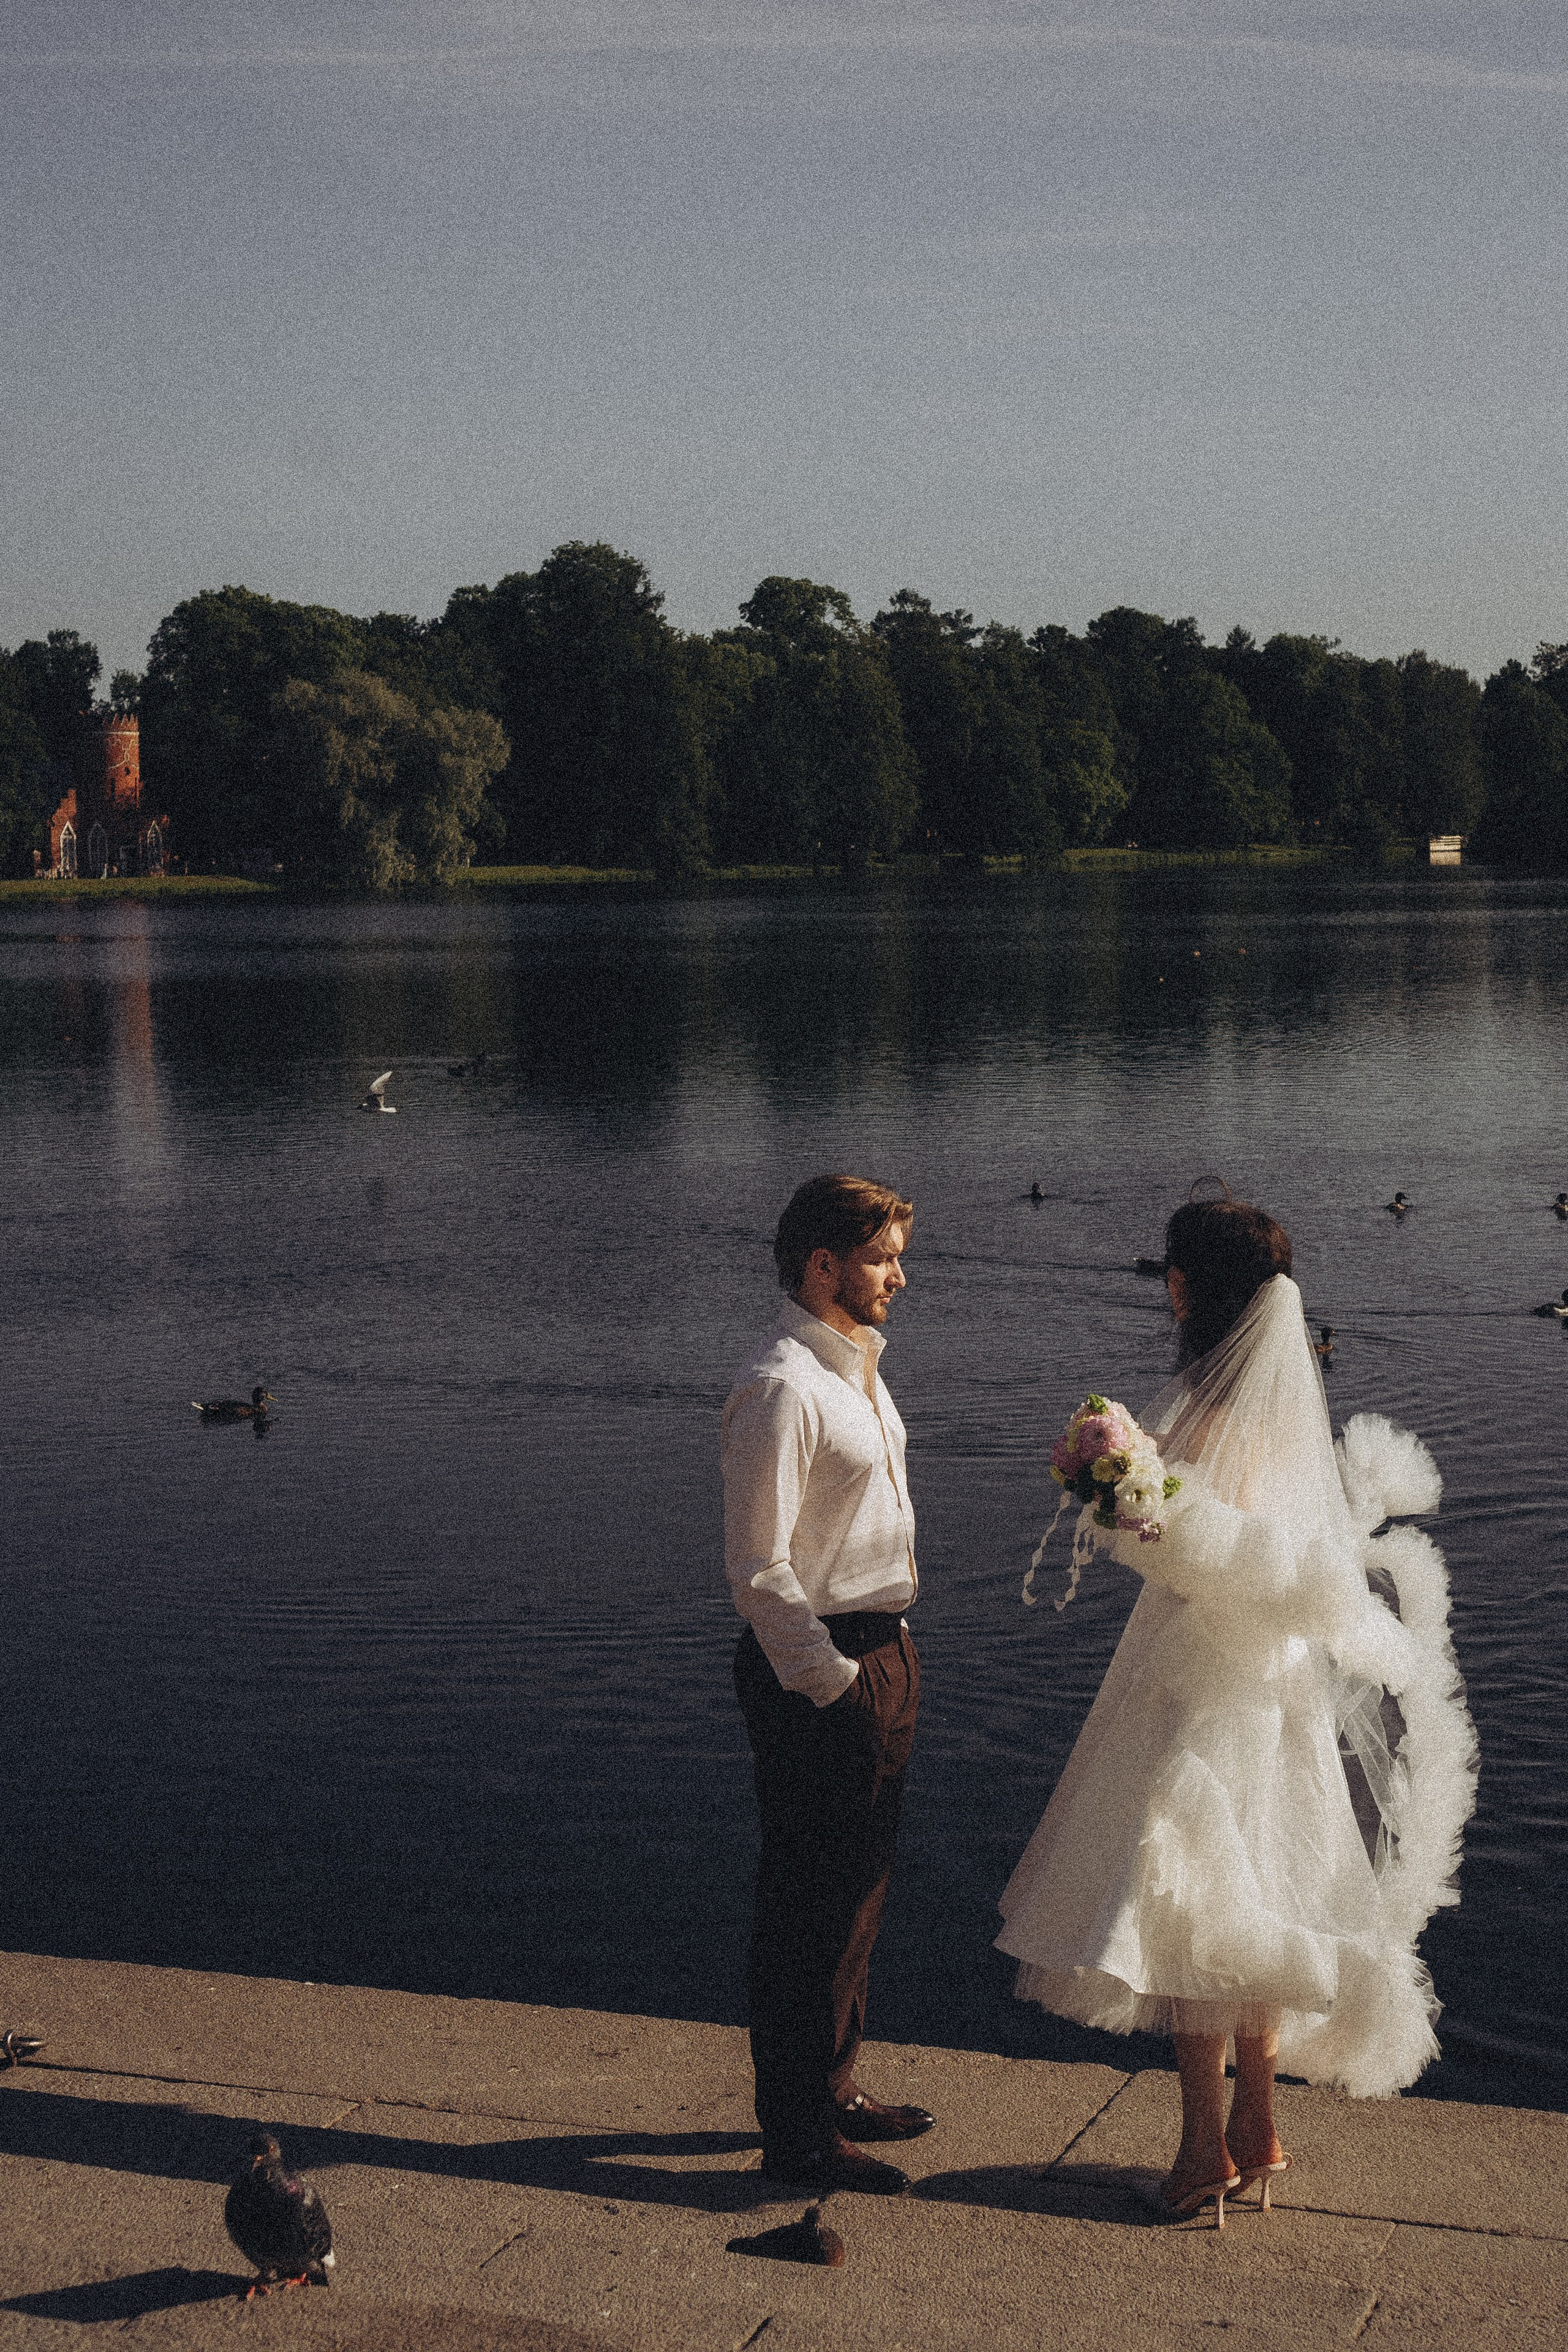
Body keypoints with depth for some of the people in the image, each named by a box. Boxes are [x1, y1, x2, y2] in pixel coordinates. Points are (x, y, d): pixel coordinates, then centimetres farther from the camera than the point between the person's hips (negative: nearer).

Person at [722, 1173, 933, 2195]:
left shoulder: (858, 1370, 13)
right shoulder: (782, 1389, -19)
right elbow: (759, 1567, -20)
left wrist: (889, 1661, 17)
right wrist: (832, 1680, -19)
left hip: (880, 1654, 10)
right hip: (819, 1669, -10)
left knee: (858, 1890, 20)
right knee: (811, 1905, -1)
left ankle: (833, 2088, 34)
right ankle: (799, 2134, 10)